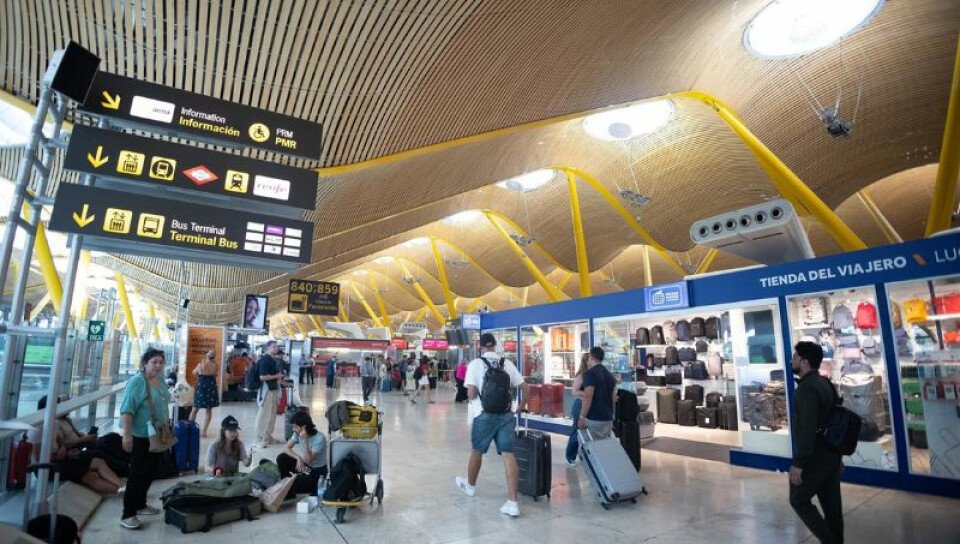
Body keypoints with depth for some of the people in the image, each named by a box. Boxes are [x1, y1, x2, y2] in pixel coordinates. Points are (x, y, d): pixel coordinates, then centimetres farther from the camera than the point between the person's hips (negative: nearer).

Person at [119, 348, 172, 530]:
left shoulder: (160, 380, 6)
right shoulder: (137, 381, -18)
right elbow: (127, 410, -21)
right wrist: (127, 435, -24)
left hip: (157, 436, 8)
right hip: (141, 436, -8)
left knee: (150, 473, 17)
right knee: (137, 475, -1)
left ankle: (140, 505, 32)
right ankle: (127, 514, 10)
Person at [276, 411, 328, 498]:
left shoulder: (319, 438, -28)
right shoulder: (298, 433, -8)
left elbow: (308, 460, -28)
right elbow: (286, 448, -7)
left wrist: (304, 440, -36)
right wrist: (298, 458, -23)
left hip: (317, 471, -7)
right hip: (304, 464, 7)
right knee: (281, 458, -10)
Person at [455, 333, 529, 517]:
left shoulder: (475, 364, -4)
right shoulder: (507, 363, 4)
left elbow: (471, 394, -10)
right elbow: (525, 388, 5)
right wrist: (523, 405, 21)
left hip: (485, 415, -1)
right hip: (506, 415, 2)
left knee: (477, 451, 19)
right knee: (508, 454, 0)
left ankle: (470, 485, 41)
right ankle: (512, 503, -4)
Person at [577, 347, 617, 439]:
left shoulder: (590, 373, -11)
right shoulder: (609, 375, 14)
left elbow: (588, 396, -20)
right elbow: (614, 398, 18)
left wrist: (582, 417, -16)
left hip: (594, 419, -8)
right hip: (608, 419, 8)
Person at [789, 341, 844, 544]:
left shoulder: (807, 388, -20)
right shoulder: (825, 383, 10)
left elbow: (807, 429, -25)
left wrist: (798, 463, -22)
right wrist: (837, 455, 23)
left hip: (815, 457, -9)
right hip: (830, 454, 9)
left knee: (798, 500, 4)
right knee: (831, 504, 14)